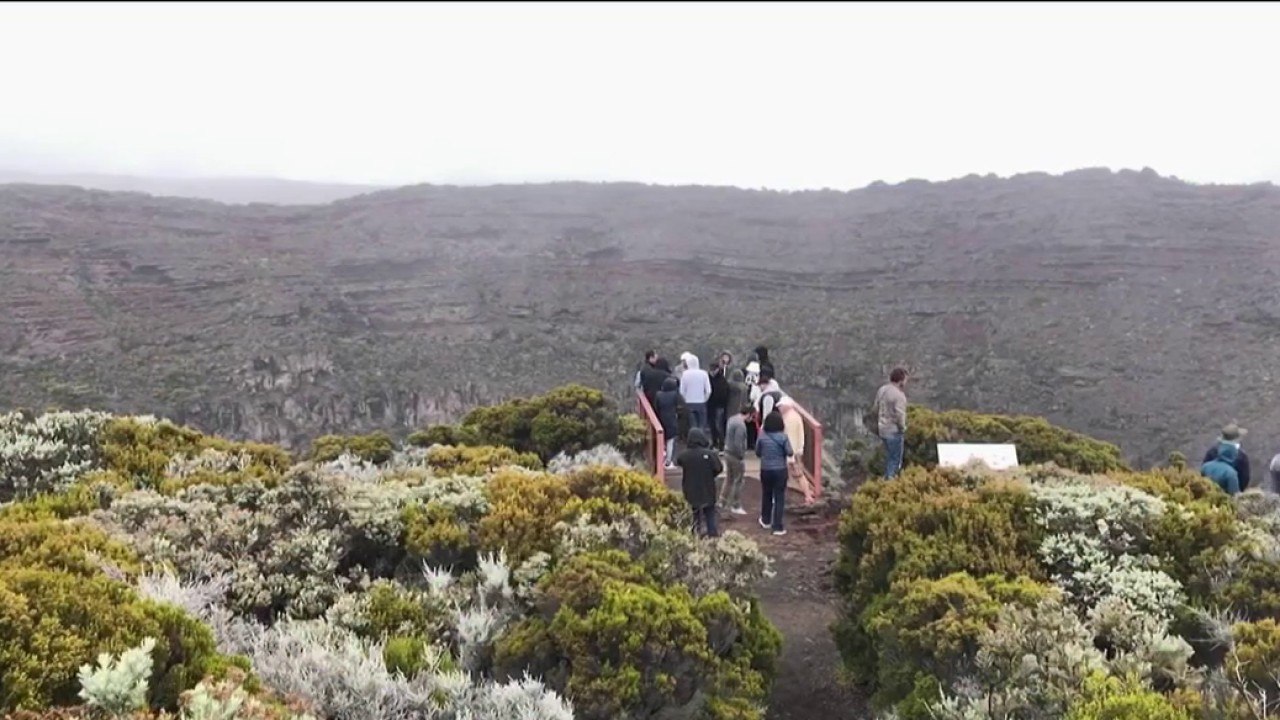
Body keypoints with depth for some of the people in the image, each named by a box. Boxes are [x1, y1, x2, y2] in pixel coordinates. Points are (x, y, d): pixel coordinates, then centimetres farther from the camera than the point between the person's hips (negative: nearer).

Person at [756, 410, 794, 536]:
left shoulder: (762, 437, -6)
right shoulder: (783, 437, -12)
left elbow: (757, 453, 4)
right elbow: (790, 453, -11)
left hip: (765, 470, 3)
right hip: (780, 470, -3)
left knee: (766, 495, 21)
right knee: (779, 498, 3)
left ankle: (766, 521, 38)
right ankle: (777, 527, 2)